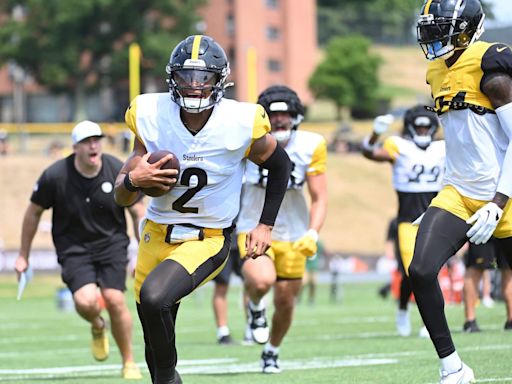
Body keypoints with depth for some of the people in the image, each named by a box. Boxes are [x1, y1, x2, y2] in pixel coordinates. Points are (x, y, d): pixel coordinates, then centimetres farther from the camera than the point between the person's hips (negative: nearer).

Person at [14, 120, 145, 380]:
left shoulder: (119, 171, -8)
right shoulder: (54, 176, -11)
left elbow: (138, 212, 4)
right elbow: (33, 213, 4)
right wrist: (23, 256, 9)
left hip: (112, 244, 1)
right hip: (73, 248, -1)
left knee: (115, 300, -16)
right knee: (85, 301, -23)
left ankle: (129, 363, 4)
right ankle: (97, 327, 16)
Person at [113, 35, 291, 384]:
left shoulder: (240, 124, -16)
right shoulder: (151, 116, -10)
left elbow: (280, 165, 5)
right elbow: (122, 198, -4)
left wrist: (266, 225, 1)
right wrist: (133, 180, -27)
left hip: (208, 240, -4)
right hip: (157, 234, 4)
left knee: (154, 297, -30)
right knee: (156, 339, 12)